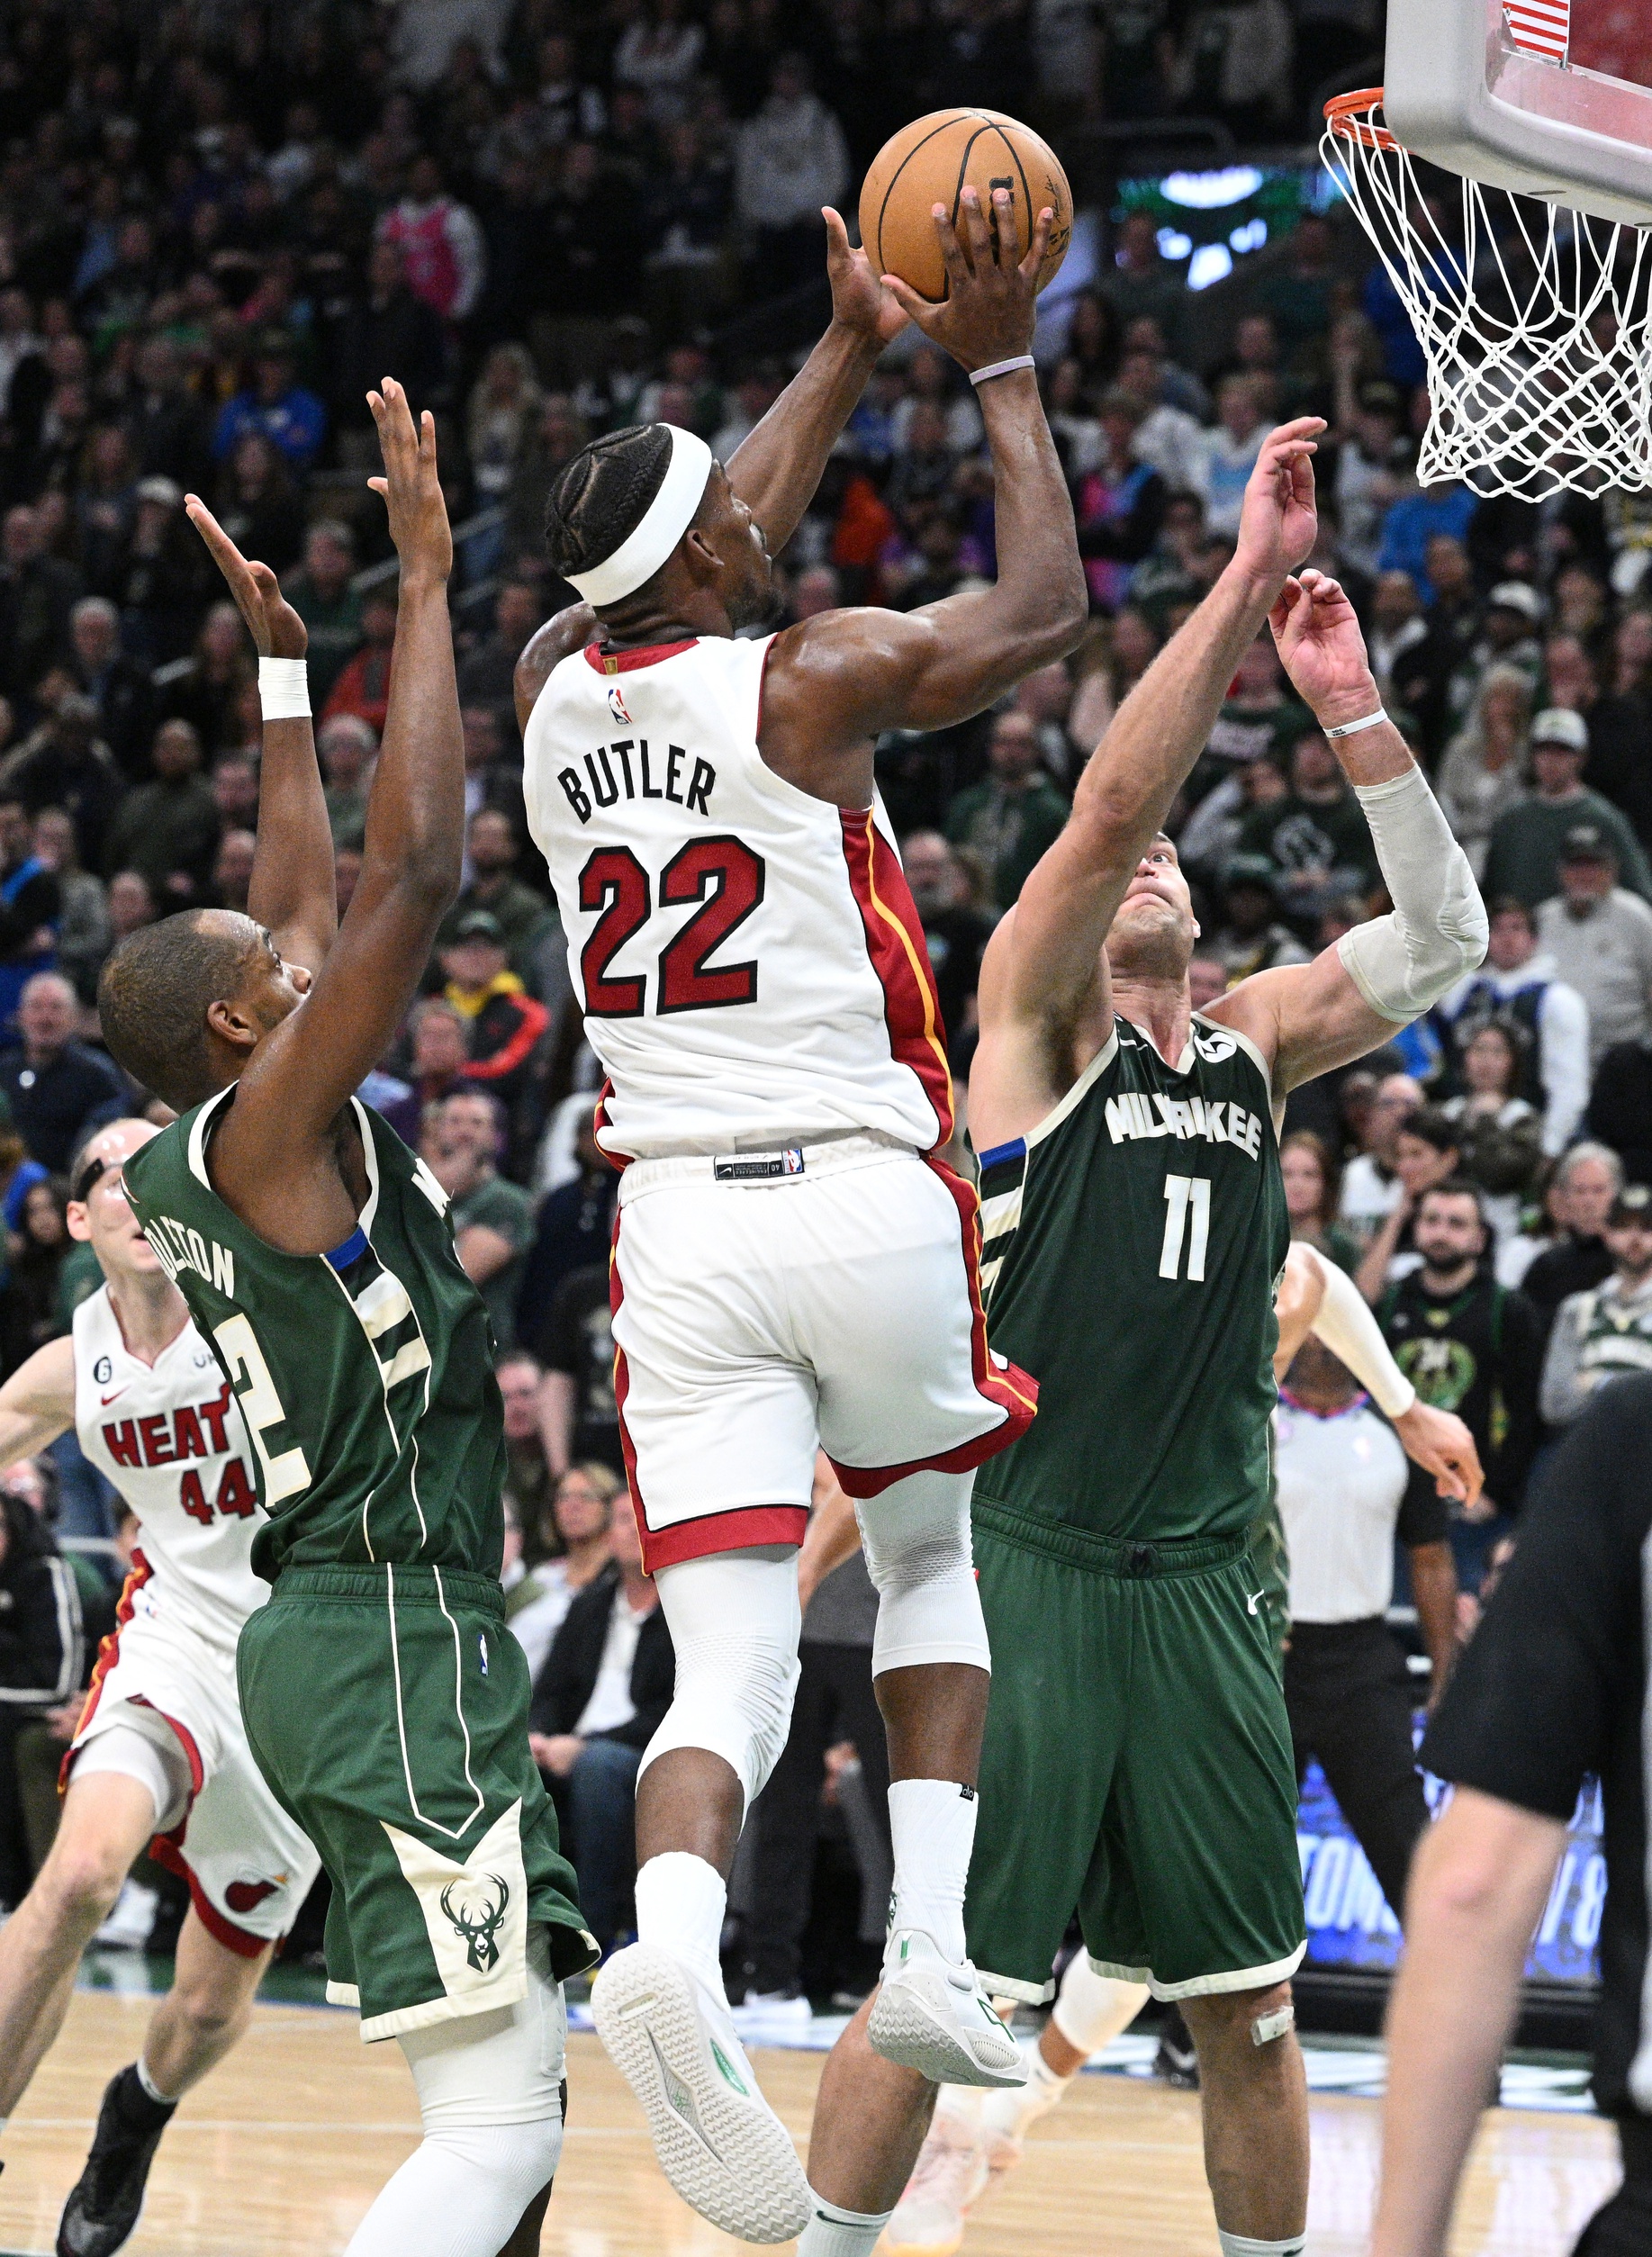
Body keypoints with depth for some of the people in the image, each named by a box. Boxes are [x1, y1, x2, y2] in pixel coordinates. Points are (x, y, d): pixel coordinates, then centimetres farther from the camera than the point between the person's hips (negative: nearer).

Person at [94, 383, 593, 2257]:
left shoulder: (185, 1165, 13)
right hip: (390, 1633, -10)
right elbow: (416, 872, -19)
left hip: (343, 1630, 10)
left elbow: (307, 902, 27)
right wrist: (423, 582, -13)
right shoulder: (268, 1130, -11)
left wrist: (282, 661, 30)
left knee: (511, 2104, 14)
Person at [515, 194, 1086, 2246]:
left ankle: (670, 1948, -34)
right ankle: (929, 1943, 9)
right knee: (934, 1550, 24)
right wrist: (999, 369, 15)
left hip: (680, 1222, 3)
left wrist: (848, 352, 37)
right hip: (871, 1202, -3)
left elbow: (705, 573, 29)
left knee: (730, 1671, -4)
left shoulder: (557, 688, 8)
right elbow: (1045, 613, 9)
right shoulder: (812, 679, -7)